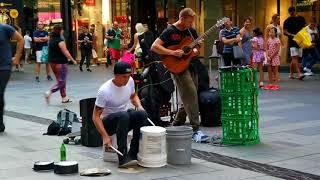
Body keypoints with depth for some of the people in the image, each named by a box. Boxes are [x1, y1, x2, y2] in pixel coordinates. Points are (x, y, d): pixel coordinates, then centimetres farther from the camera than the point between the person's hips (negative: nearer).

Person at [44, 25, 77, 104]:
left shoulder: (51, 40, 9)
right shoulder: (60, 41, -16)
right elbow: (65, 52, -18)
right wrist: (73, 60, -9)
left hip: (52, 62, 9)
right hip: (60, 63, -9)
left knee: (60, 80, 15)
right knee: (61, 81, -2)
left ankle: (64, 98, 19)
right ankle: (49, 93, -16)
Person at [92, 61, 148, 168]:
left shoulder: (130, 81, -7)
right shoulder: (104, 90, -24)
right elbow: (96, 116, -20)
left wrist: (139, 106, -6)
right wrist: (105, 136, -29)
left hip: (124, 118, 5)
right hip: (107, 122, -5)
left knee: (142, 114, -26)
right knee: (123, 115, -38)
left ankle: (133, 154, -20)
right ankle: (123, 158, -36)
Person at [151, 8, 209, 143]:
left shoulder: (191, 31, 11)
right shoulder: (170, 31, -9)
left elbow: (197, 46, 22)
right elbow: (154, 47, -13)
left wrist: (196, 49, -3)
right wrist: (172, 53, -21)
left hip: (190, 65, 8)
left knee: (189, 98, 10)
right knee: (191, 95, -18)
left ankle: (176, 124, 26)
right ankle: (195, 130, -18)